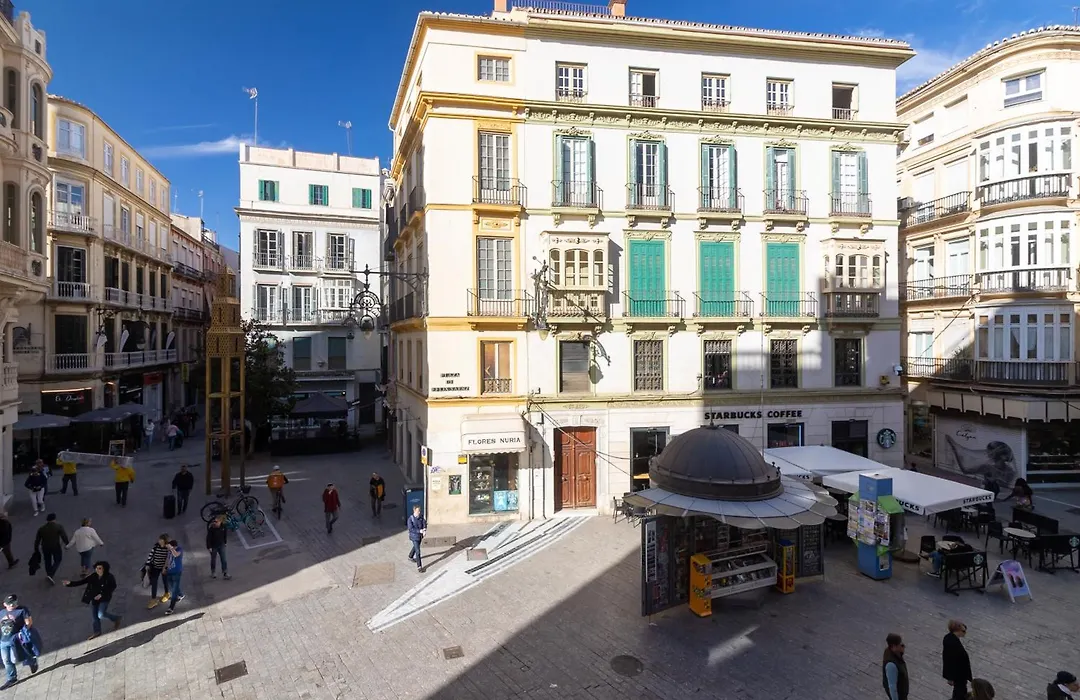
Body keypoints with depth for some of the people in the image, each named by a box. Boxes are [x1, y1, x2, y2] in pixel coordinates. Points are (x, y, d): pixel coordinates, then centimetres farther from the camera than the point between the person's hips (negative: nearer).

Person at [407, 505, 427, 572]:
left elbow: (424, 524, -8)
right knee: (417, 551, -8)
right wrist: (420, 531, -34)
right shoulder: (410, 519, -22)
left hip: (420, 536, 6)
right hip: (414, 536, -6)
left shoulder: (421, 517, -6)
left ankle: (410, 557, 54)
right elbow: (411, 529, -26)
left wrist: (424, 530, -29)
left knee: (415, 547, 27)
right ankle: (419, 566, -1)